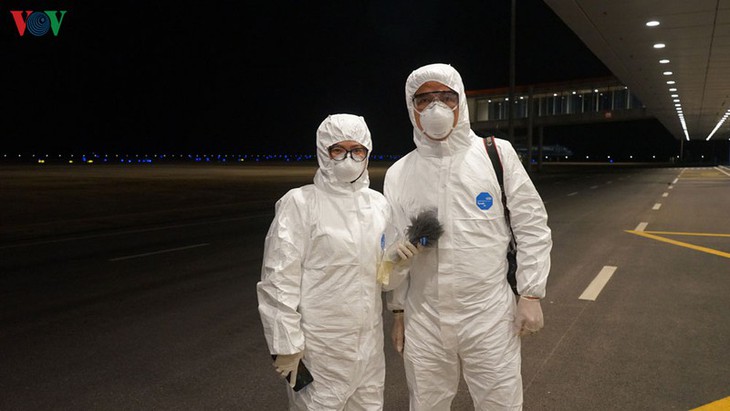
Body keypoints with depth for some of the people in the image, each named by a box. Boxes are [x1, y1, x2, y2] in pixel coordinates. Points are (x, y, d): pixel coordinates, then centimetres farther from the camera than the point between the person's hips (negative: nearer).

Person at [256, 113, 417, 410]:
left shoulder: (378, 203, 6)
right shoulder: (300, 202, -11)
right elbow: (279, 280, -11)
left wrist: (398, 262, -6)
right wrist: (286, 344, -13)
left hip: (370, 341, 6)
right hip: (320, 345, -5)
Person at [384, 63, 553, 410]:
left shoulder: (497, 153, -4)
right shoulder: (398, 173, 2)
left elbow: (531, 226, -1)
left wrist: (531, 293, -4)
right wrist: (398, 310, 11)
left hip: (490, 317, -2)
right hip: (423, 321, 2)